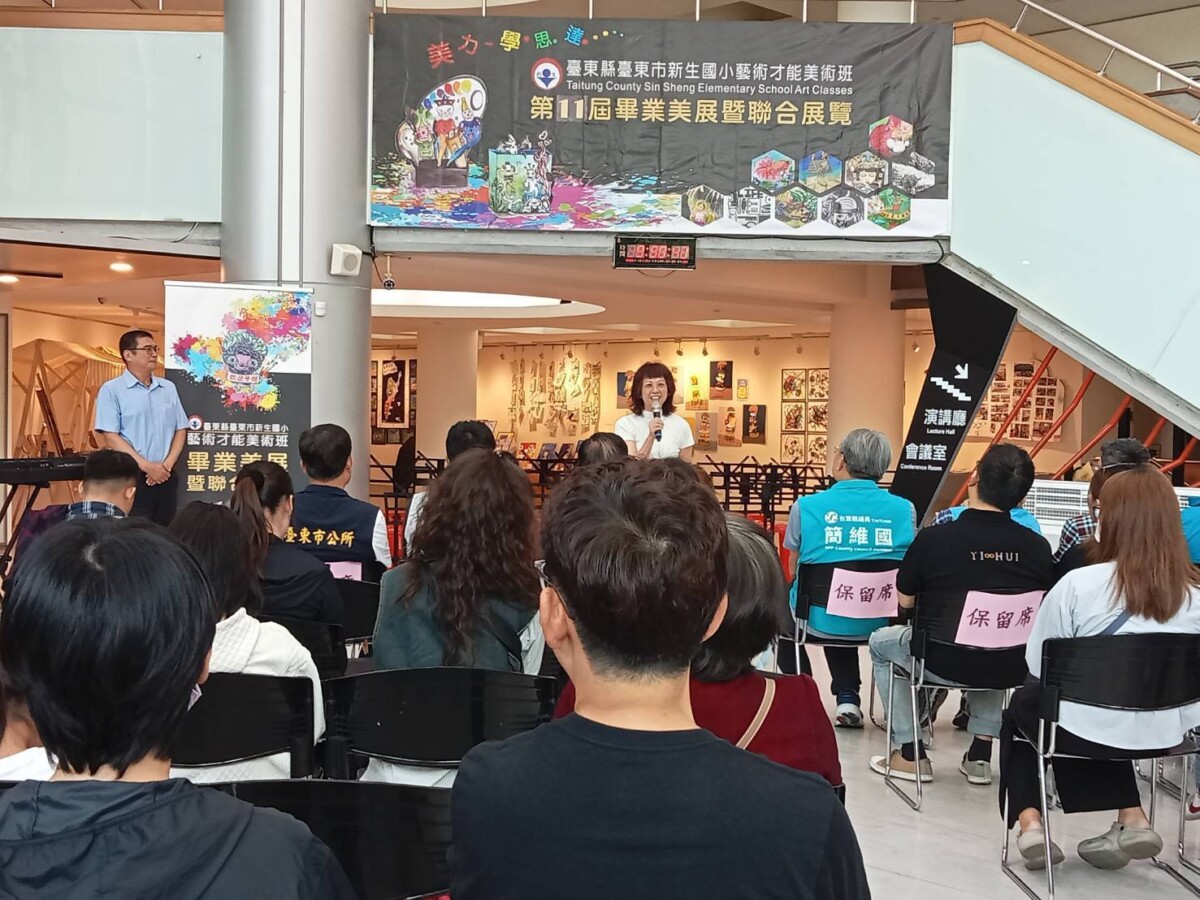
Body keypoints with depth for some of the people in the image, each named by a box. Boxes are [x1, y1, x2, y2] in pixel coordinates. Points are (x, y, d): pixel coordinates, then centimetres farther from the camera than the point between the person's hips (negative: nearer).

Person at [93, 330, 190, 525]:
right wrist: (147, 466, -15)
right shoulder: (112, 390, -3)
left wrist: (167, 465, -4)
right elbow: (111, 437, -10)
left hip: (165, 477, 5)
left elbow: (180, 430, 12)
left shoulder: (168, 388, 12)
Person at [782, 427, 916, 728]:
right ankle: (848, 699, 32)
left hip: (819, 623, -2)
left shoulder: (806, 506, -11)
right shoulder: (904, 510, -7)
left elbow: (794, 570, 4)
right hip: (881, 622, 2)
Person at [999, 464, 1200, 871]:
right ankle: (1130, 819, 22)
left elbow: (1037, 664, -9)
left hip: (1088, 729, -4)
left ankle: (1029, 821, 17)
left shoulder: (1078, 584, -20)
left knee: (1023, 702, 29)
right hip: (1165, 732, 4)